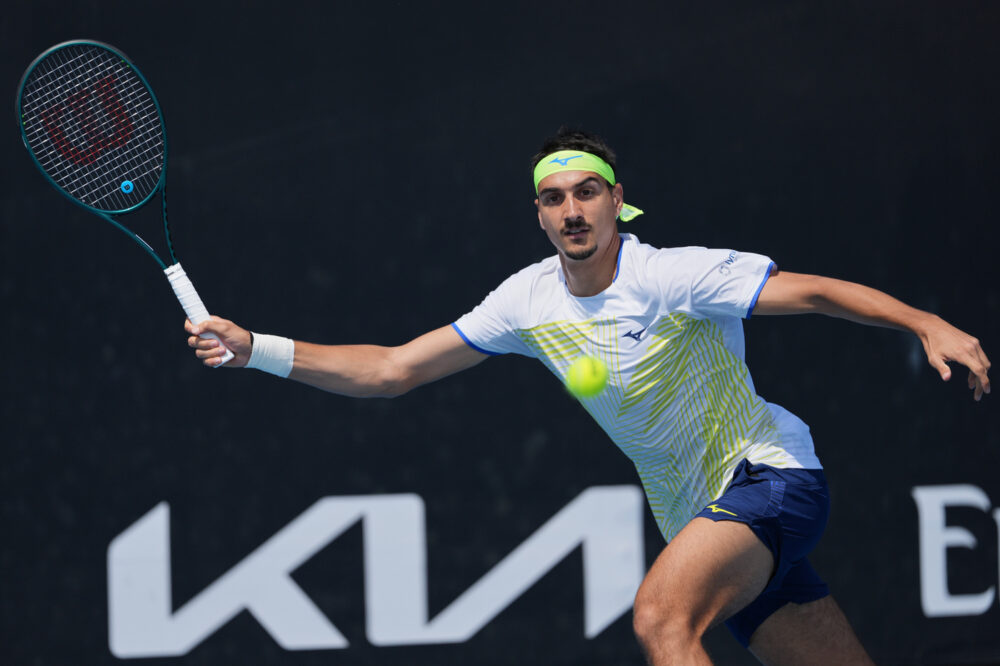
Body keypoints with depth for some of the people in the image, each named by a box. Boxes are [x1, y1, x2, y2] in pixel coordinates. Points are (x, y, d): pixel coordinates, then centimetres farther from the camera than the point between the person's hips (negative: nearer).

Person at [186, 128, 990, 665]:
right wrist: (253, 348, -3)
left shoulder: (673, 277, -17)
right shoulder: (530, 299, 1)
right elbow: (390, 370, 4)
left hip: (771, 473, -6)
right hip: (702, 520, 6)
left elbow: (814, 291, -23)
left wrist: (928, 324, -37)